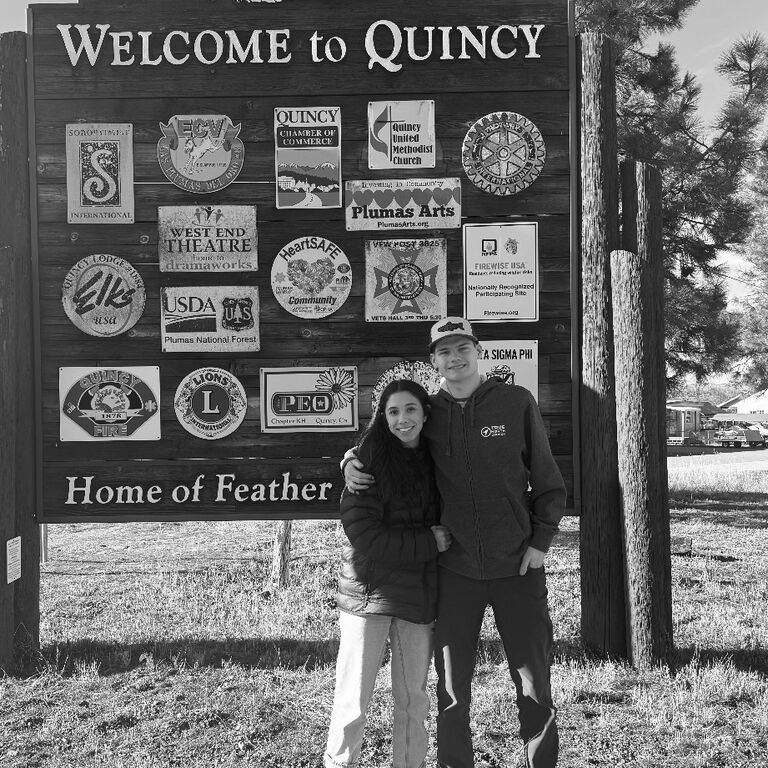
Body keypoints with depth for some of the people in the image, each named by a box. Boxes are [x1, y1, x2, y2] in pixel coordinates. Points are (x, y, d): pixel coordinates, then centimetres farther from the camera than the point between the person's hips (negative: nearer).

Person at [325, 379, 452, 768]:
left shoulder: (433, 461, 10)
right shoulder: (369, 459, -8)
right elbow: (363, 534, -15)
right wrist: (428, 543, -12)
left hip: (419, 598, 5)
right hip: (370, 591, -5)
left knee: (413, 700, 12)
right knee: (353, 703, 0)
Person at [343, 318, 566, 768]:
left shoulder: (517, 403, -2)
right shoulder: (427, 414, 2)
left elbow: (548, 481, 3)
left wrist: (541, 541, -4)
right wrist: (351, 462, -5)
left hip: (518, 567, -1)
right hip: (454, 572, 1)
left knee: (533, 686, 9)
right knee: (453, 691, 9)